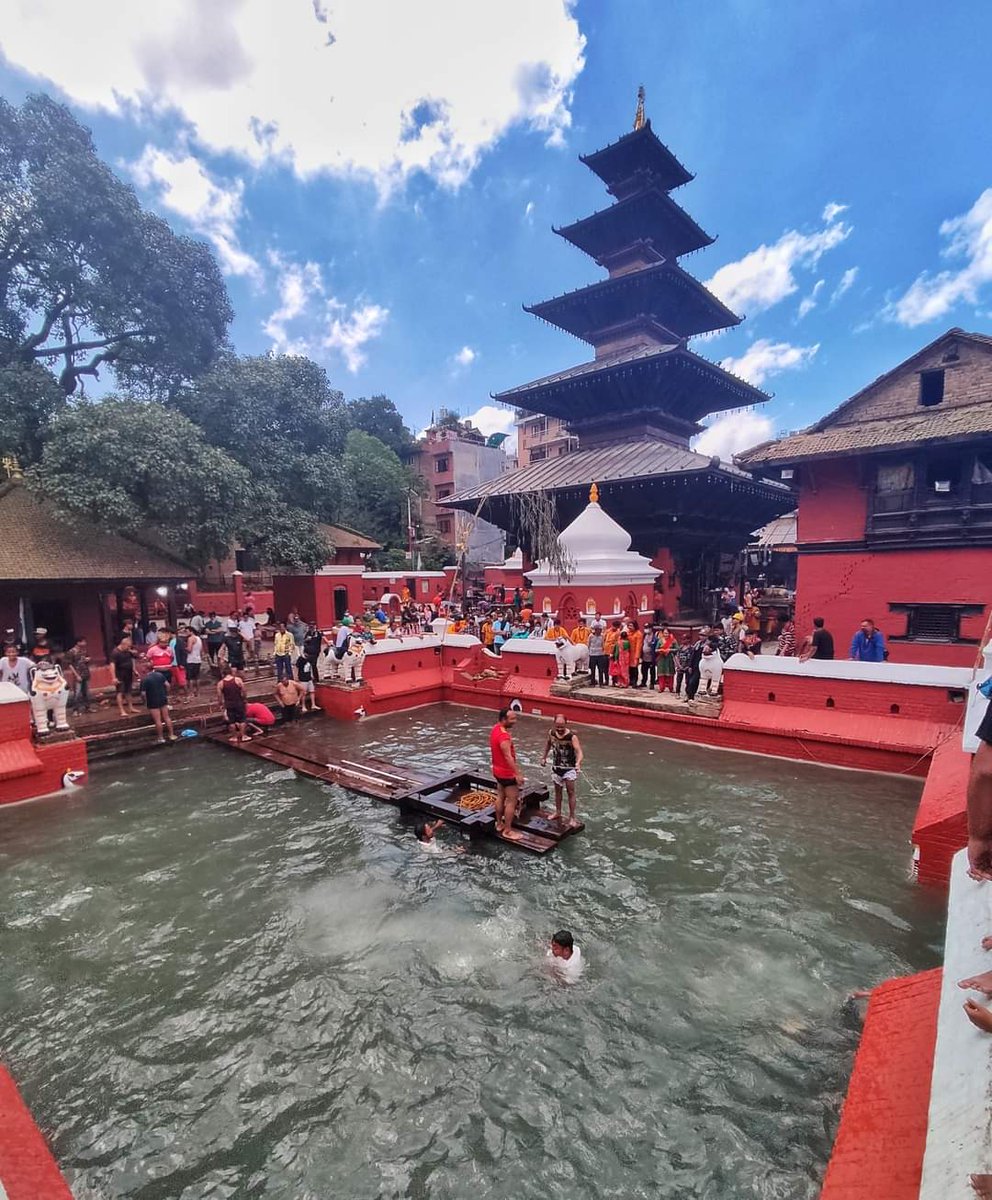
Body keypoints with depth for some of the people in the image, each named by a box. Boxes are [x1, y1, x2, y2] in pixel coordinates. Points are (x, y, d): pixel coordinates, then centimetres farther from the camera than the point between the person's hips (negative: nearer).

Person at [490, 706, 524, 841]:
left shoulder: (495, 728, -1)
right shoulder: (504, 736, -30)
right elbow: (508, 757, -34)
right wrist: (517, 774, -34)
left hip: (498, 769, 10)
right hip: (507, 772, -10)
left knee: (501, 797, 21)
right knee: (512, 801, 0)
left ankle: (499, 824, 33)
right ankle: (507, 831, 7)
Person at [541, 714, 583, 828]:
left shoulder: (572, 737, -25)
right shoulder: (551, 733, -9)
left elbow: (579, 751, -34)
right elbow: (548, 743, 13)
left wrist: (578, 763, -52)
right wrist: (544, 757, 12)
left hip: (569, 768, -5)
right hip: (556, 767, 5)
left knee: (570, 791, -6)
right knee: (557, 791, 16)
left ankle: (572, 817, 3)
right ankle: (558, 813, 33)